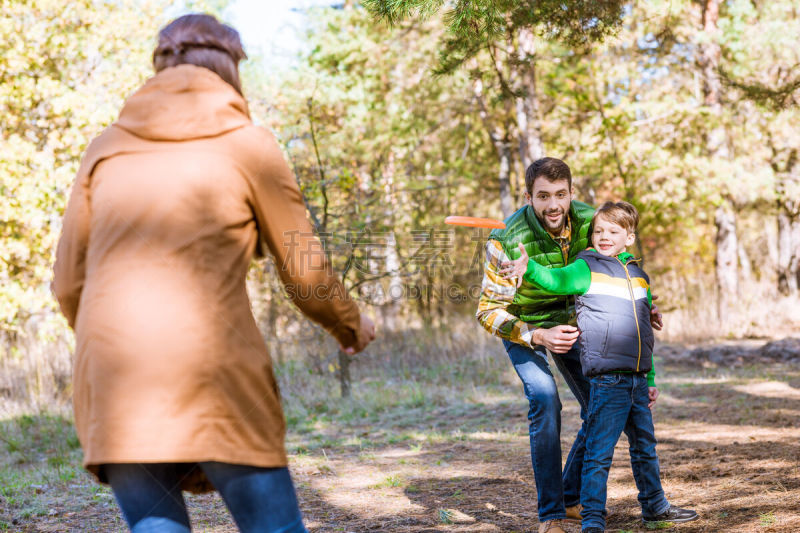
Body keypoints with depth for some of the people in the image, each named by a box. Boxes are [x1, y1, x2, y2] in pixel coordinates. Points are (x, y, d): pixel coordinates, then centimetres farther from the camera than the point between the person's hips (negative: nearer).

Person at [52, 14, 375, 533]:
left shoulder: (107, 146, 15)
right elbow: (308, 276, 8)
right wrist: (352, 324, 28)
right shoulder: (249, 144, 6)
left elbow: (69, 283, 15)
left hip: (113, 379, 4)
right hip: (213, 371, -3)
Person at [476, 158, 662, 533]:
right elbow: (488, 311, -27)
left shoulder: (588, 220, -20)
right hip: (523, 324, -5)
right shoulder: (507, 241, -33)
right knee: (545, 403, -22)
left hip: (567, 317, 5)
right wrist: (539, 336, -40)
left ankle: (572, 499, 20)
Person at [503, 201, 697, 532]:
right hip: (607, 380, -6)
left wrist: (650, 379, 22)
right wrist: (530, 269, -44)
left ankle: (654, 506, 35)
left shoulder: (639, 276, 16)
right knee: (599, 451, -7)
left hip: (637, 379, 6)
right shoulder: (587, 269, -2)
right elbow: (556, 280, -23)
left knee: (645, 445, 20)